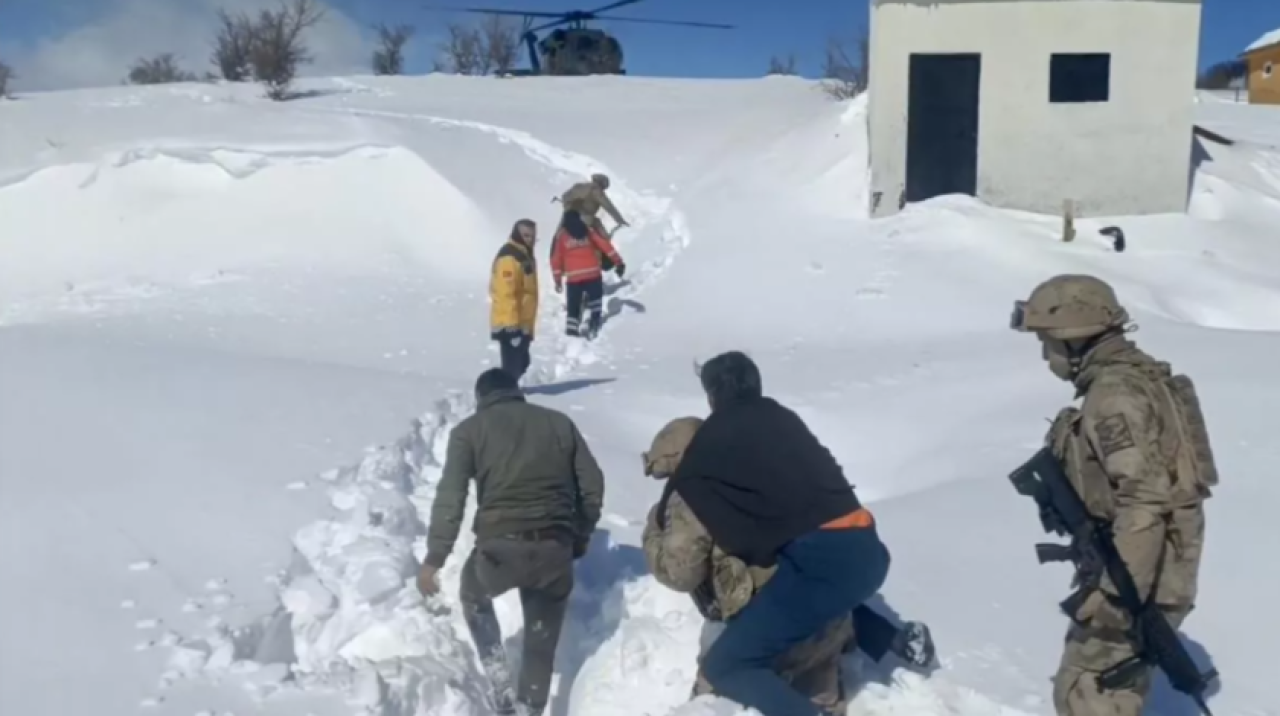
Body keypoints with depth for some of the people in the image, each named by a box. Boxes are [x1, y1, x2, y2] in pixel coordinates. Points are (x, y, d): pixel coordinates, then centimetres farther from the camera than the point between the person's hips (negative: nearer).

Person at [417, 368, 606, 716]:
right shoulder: (560, 422, 15)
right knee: (541, 644, 18)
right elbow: (593, 486, 12)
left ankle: (499, 682, 19)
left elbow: (450, 497, -2)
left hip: (500, 547, -2)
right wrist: (579, 539, 20)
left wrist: (434, 558, 1)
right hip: (555, 549, 2)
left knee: (474, 596, 31)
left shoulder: (470, 430, 7)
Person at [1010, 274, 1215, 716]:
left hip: (1135, 580, -10)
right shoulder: (1130, 378, 11)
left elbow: (1145, 499, -27)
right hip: (1143, 570, 10)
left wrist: (1117, 593, -27)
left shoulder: (1116, 393, -21)